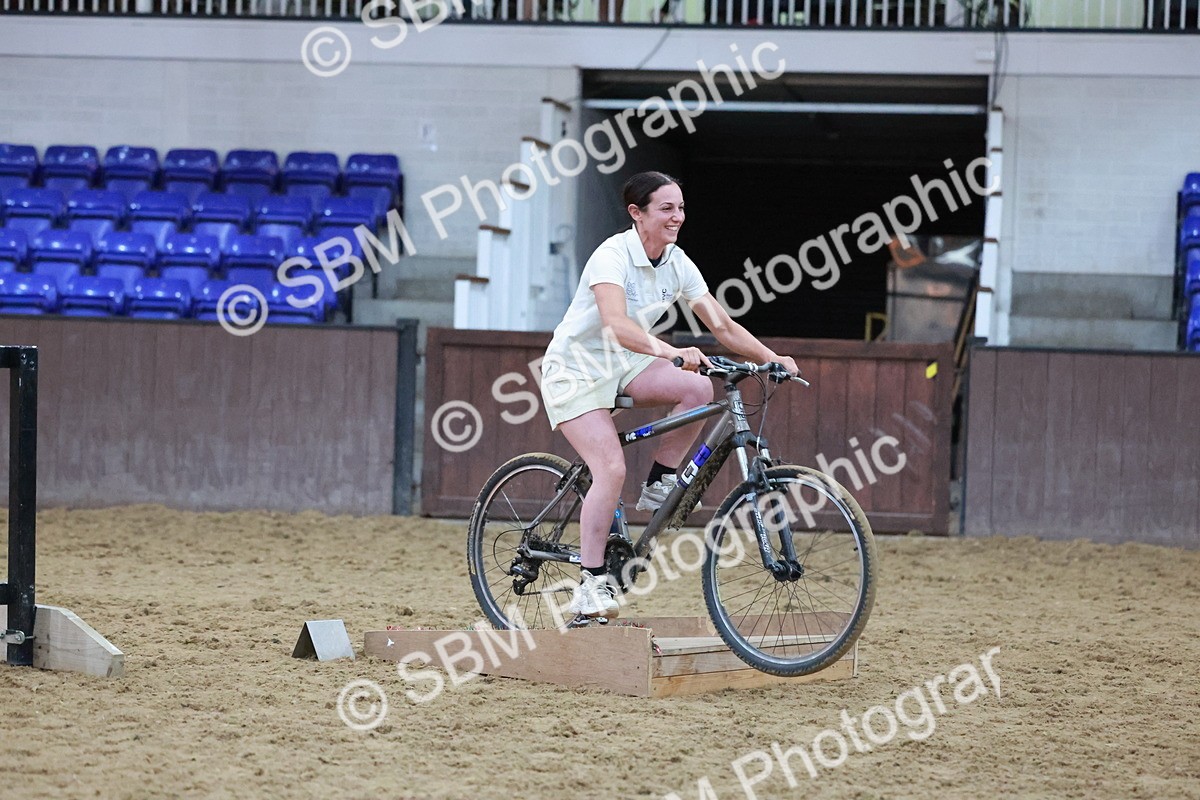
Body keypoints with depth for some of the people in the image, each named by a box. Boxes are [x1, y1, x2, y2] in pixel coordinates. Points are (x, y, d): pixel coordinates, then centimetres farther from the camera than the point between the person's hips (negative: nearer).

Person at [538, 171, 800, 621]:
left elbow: (722, 325, -3)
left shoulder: (678, 265, -3)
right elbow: (616, 324, -41)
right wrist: (671, 353, -54)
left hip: (621, 366, 6)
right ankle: (590, 585, -16)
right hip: (575, 369, -6)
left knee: (698, 388, -20)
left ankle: (660, 486, -3)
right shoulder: (613, 257, -24)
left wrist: (771, 358, -17)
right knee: (612, 469, -22)